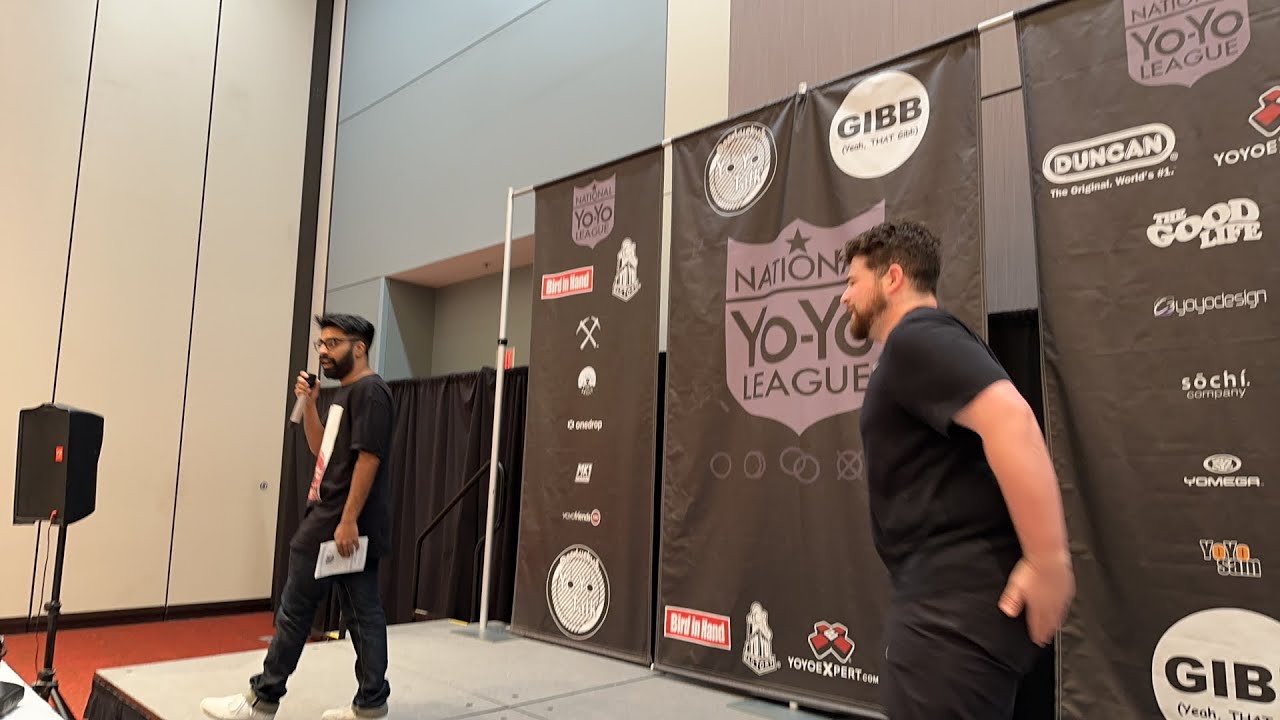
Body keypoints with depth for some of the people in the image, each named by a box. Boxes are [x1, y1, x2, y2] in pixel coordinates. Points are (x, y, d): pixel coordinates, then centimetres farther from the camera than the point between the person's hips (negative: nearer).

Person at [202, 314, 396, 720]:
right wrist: (309, 404, 8)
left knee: (295, 610, 1)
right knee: (362, 612, 10)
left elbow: (368, 459, -20)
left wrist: (348, 522, -23)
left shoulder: (369, 392, -14)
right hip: (336, 522, 9)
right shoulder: (347, 393, 17)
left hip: (342, 524, -9)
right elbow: (321, 450, 21)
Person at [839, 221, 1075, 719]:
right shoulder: (914, 349, 19)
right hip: (950, 598, 10)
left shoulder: (916, 338, -13)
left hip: (957, 604, -10)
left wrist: (1048, 562, -26)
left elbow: (1009, 418, -27)